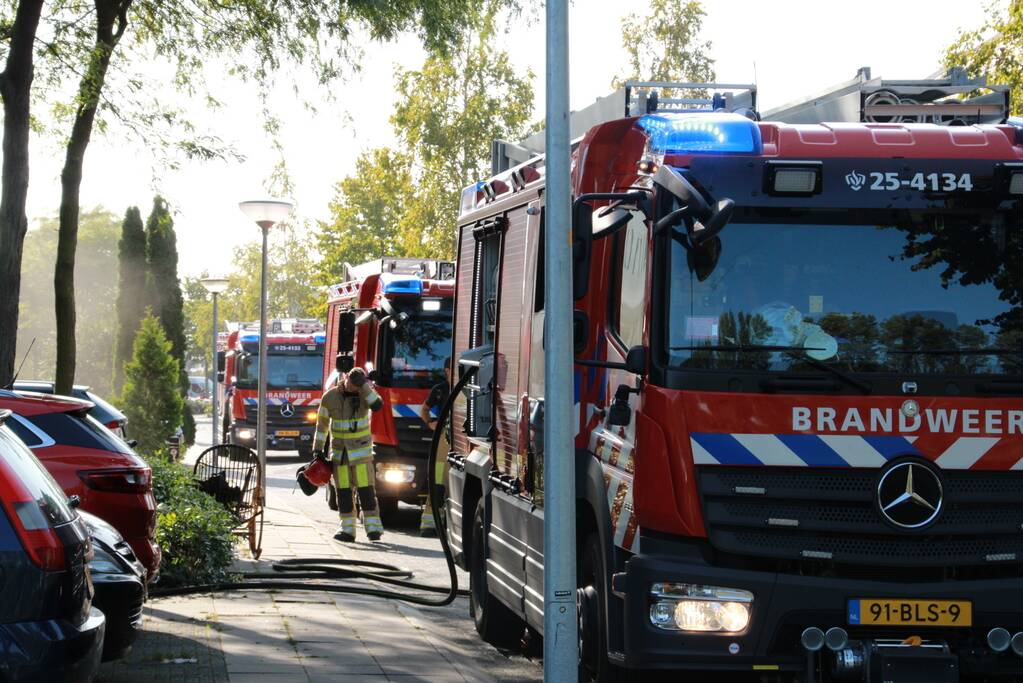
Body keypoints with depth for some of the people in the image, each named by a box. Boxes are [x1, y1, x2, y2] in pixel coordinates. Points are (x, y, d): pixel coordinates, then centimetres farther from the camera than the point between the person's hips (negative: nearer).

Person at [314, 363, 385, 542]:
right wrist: (318, 449, 3)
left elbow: (377, 405, -27)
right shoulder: (330, 397, -3)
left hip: (361, 449, -2)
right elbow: (322, 423, 4)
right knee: (343, 491, 1)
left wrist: (363, 384, -28)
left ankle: (373, 528, -6)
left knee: (366, 489, -8)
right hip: (339, 451, 2)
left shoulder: (364, 394, -6)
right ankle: (347, 529, 6)